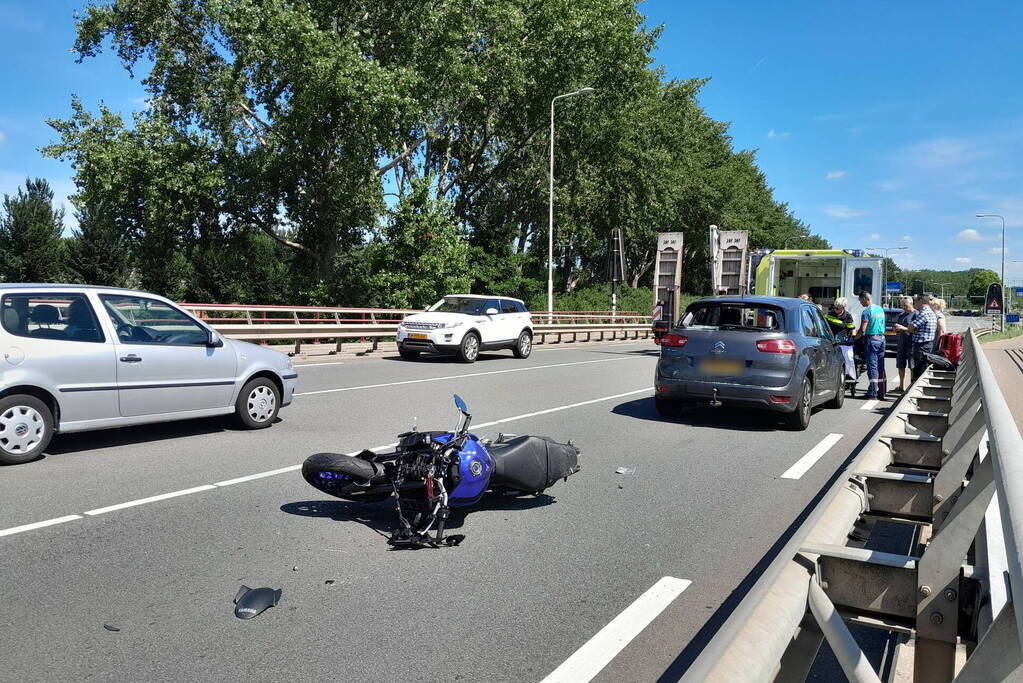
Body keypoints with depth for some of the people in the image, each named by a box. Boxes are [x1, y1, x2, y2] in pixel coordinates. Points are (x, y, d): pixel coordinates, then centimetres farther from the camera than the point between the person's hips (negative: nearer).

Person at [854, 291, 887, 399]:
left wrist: (855, 338, -1)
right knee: (881, 366, 11)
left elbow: (862, 330, -17)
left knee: (872, 366, -5)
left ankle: (872, 393, -5)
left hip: (871, 339, -8)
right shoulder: (880, 309, 12)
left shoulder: (867, 311, -13)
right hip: (881, 338, 8)